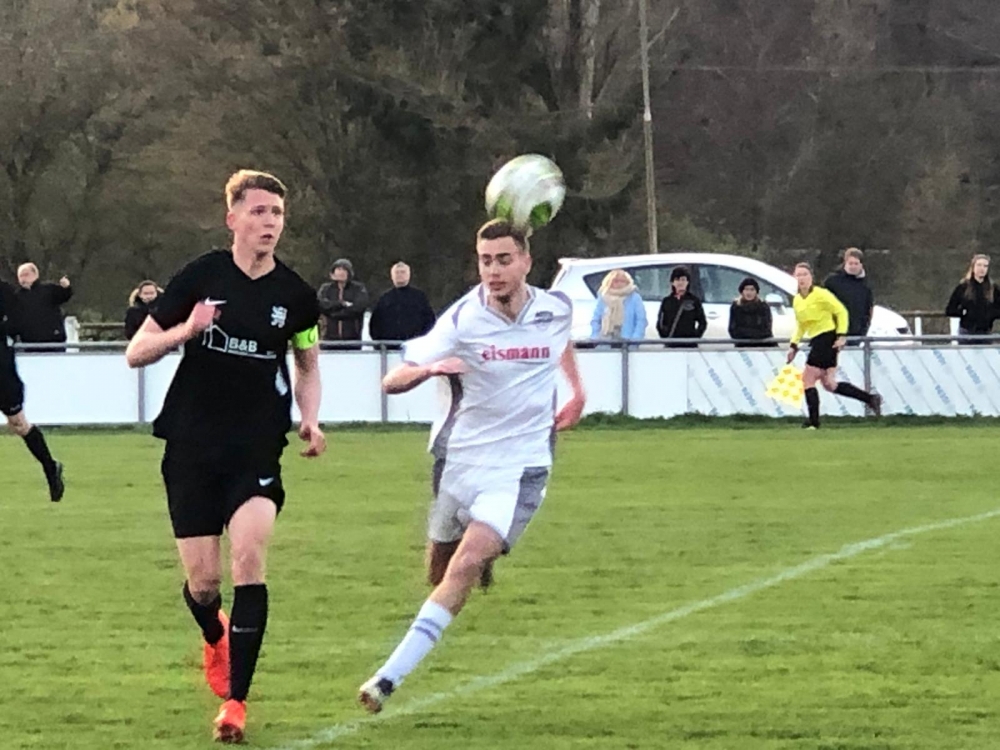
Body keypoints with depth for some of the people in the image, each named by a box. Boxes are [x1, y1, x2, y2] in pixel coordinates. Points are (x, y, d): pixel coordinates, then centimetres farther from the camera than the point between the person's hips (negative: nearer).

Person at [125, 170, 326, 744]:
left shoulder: (294, 294, 0)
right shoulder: (201, 277, -5)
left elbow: (308, 365, 18)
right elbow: (136, 352, -1)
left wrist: (310, 419, 0)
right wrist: (184, 331, -20)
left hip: (258, 449, 0)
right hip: (192, 448, 0)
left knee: (250, 558, -19)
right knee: (203, 580, 0)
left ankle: (236, 700, -12)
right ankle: (216, 636, 39)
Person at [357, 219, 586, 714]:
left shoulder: (556, 310, -3)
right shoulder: (463, 320, -13)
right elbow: (391, 382, -19)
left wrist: (578, 392, 22)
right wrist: (428, 368, -38)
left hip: (519, 465, -1)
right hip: (460, 459, 1)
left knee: (464, 568, -20)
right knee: (439, 573, 14)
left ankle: (390, 677, -24)